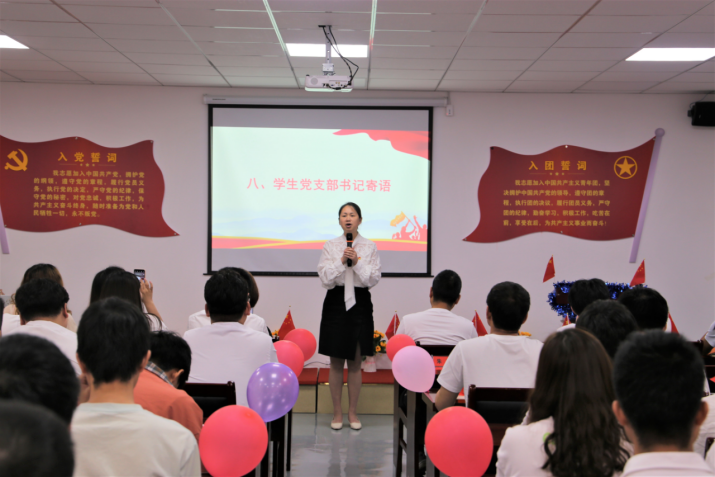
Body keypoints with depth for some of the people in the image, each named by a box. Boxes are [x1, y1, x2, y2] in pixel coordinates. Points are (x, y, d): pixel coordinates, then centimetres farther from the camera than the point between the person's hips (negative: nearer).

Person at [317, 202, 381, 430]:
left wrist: (357, 262, -16)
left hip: (360, 303, 0)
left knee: (355, 362, 5)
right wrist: (341, 261, -16)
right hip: (336, 302, 0)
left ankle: (352, 412, 15)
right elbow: (325, 279, -4)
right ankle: (337, 413, 13)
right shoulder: (330, 246, 3)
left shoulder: (370, 247, 3)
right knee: (336, 362, 3)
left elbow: (373, 279, -3)